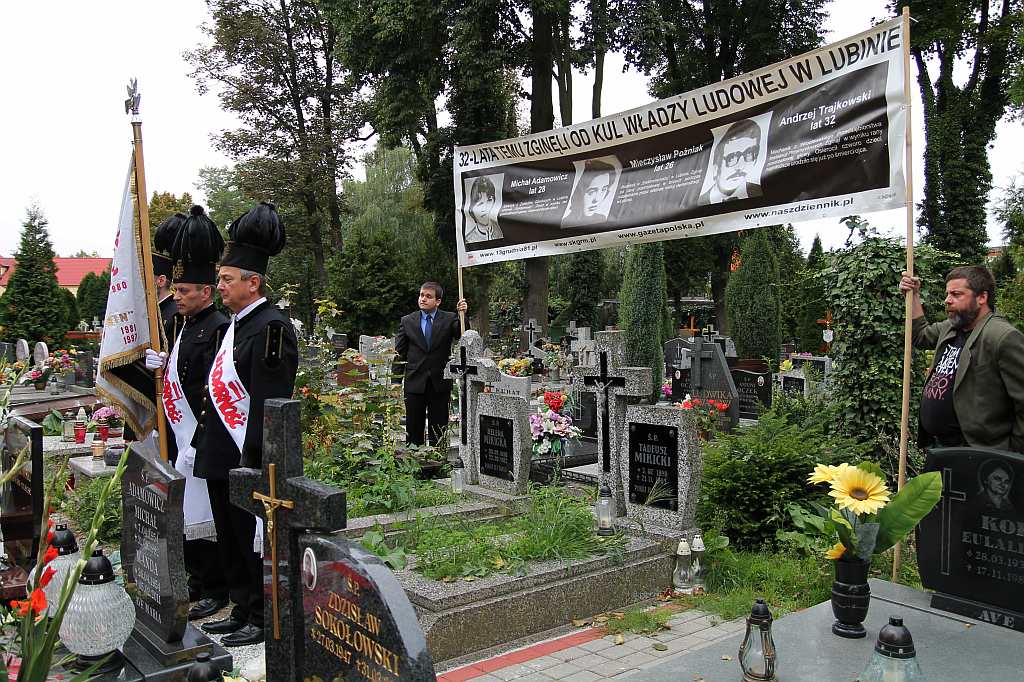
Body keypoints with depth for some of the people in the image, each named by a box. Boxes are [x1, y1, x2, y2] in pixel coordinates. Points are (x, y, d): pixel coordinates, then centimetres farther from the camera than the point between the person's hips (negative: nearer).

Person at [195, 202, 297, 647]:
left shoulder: (272, 328, -17)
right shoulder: (235, 324, 13)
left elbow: (270, 402, -22)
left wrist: (251, 464, -22)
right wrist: (201, 442, 18)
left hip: (248, 461, -10)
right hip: (220, 458, 10)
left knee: (255, 540, 3)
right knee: (230, 540, 18)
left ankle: (263, 621, 17)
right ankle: (242, 611, 32)